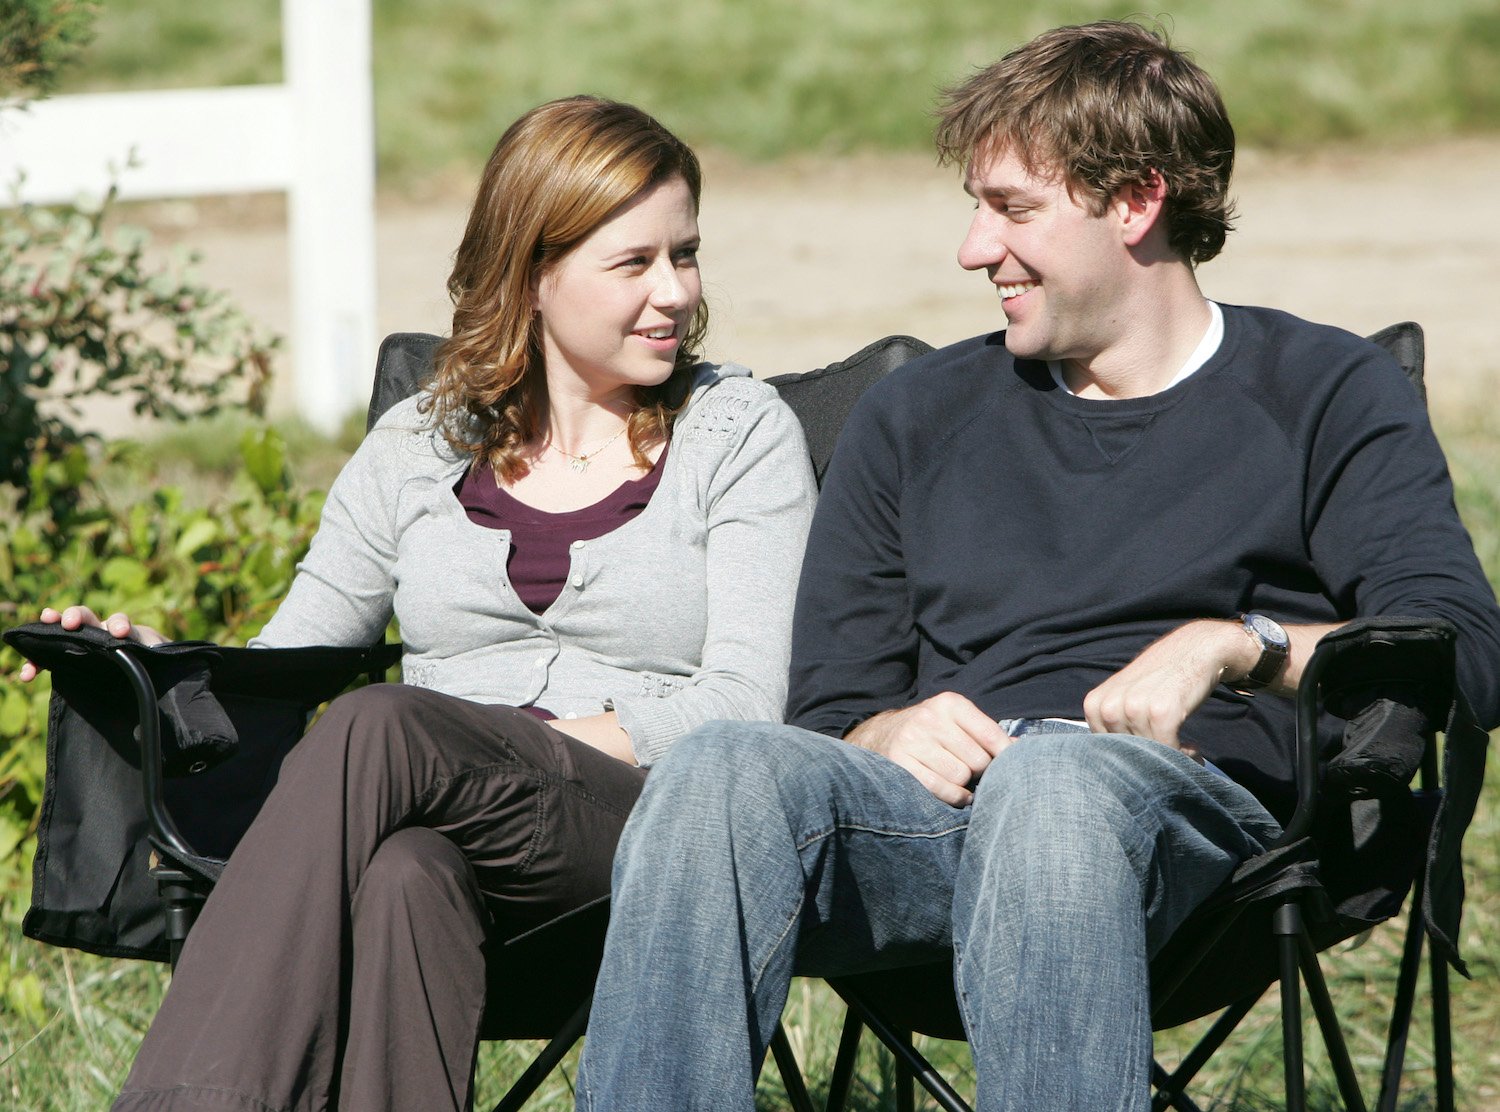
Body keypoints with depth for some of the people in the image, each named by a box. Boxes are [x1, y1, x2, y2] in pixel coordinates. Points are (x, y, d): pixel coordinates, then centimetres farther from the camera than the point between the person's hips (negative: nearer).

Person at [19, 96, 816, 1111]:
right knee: (404, 873, -39)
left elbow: (744, 700, 0)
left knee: (379, 728, -34)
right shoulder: (419, 446, 20)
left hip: (649, 818, -2)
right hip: (443, 833, 3)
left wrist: (555, 746, -15)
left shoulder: (739, 430, 12)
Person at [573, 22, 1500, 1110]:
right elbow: (830, 714, 21)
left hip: (1190, 806, -3)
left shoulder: (1326, 395, 16)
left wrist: (1235, 645, -13)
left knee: (1051, 776, -40)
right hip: (938, 807, 3)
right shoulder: (915, 417, 28)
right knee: (726, 769, -31)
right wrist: (895, 735, -3)